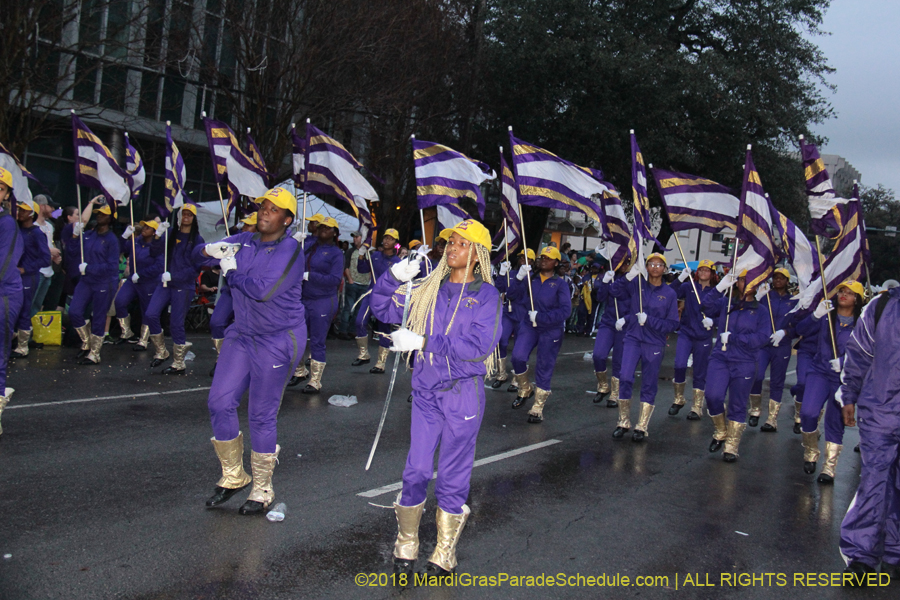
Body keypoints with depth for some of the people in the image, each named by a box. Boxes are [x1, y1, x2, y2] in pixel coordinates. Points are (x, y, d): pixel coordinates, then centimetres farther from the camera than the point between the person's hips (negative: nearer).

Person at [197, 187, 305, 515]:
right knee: (220, 402, 3)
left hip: (277, 341, -6)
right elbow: (197, 255, 13)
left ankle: (263, 490, 17)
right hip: (242, 335, 7)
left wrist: (232, 271, -11)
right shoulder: (244, 241, 5)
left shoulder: (290, 250, -14)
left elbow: (263, 290, -26)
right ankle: (233, 477, 23)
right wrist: (210, 249, -10)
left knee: (262, 415, -1)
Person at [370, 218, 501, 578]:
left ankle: (445, 555, 23)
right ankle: (406, 545, 24)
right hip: (426, 391, 3)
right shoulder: (427, 290, 8)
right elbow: (383, 309, 10)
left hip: (463, 393, -3)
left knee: (452, 476, 7)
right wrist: (393, 277, -8)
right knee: (416, 471, 5)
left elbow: (479, 345, -16)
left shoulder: (485, 295, -4)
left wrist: (424, 342, -18)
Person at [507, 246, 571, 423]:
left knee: (544, 368, 1)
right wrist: (519, 278, -19)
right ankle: (525, 389, 11)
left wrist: (540, 317, -19)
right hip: (529, 326, 2)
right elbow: (512, 296, -3)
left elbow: (565, 310, -13)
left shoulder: (560, 284, -2)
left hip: (551, 330, -2)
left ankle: (537, 409, 13)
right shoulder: (530, 280, 6)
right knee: (518, 357, -18)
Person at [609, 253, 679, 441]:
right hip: (633, 338, 0)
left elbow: (673, 324, -1)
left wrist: (649, 320, -13)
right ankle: (624, 422, 6)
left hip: (655, 344, 0)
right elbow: (614, 291, -6)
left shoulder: (669, 293, 0)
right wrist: (629, 276, -19)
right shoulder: (636, 285, 2)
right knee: (625, 378, -11)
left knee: (649, 385, 6)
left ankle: (642, 427, 17)